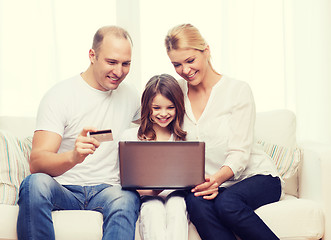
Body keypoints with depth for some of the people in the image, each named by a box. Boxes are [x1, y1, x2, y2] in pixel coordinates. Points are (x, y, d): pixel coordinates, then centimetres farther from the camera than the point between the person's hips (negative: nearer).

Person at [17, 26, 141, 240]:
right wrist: (73, 157, -38)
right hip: (63, 191, -2)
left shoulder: (130, 96, 11)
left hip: (107, 190, 3)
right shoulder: (60, 95, -4)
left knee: (127, 199, -34)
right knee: (36, 183, -37)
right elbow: (36, 163, -15)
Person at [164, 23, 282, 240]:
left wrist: (218, 177, -33)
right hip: (209, 184, 3)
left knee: (227, 203, -36)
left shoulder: (238, 90, -4)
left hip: (254, 176, -3)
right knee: (197, 203, -33)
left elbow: (240, 152, -11)